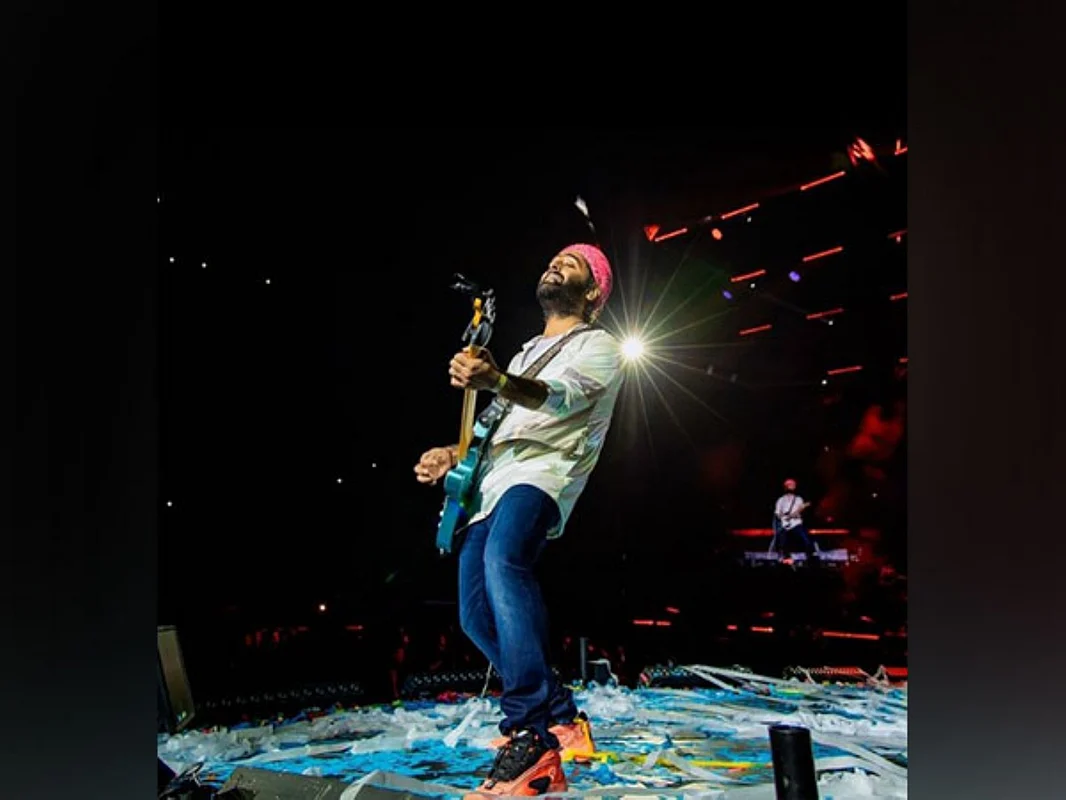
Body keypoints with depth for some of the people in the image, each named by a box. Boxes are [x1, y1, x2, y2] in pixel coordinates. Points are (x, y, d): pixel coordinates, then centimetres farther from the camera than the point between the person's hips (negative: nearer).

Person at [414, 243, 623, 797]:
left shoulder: (598, 346, 7)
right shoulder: (527, 354, 32)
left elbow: (560, 397, -15)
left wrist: (496, 381, -37)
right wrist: (453, 454, 12)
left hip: (543, 472, -8)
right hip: (492, 481, 9)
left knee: (503, 559, -37)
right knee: (477, 616, -4)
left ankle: (530, 736, -38)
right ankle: (559, 718, 9)